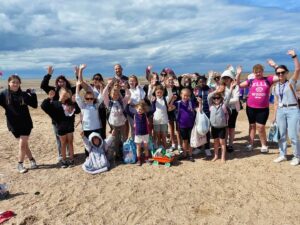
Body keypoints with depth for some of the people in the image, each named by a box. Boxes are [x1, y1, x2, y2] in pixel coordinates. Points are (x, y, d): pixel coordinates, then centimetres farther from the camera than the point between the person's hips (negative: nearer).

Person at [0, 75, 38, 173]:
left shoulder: (24, 94, -4)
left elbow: (34, 105, 1)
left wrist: (33, 94, -9)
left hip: (25, 123, -1)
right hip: (13, 124, 1)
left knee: (22, 144, -2)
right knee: (24, 144, 11)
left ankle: (20, 164, 17)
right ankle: (32, 160, 29)